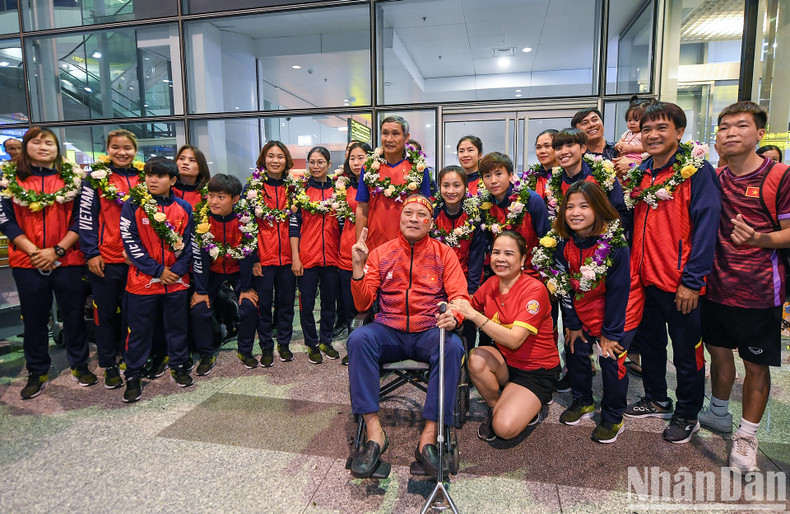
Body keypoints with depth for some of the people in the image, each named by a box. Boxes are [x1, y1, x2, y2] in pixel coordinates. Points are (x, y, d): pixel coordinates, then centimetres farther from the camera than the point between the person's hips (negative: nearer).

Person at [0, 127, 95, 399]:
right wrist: (34, 252, -12)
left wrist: (57, 250, -11)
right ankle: (37, 372, 26)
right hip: (27, 262, 1)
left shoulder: (72, 178, 4)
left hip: (67, 260, 0)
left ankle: (79, 364, 25)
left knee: (74, 314, 7)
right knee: (34, 318, 10)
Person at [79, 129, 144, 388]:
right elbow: (86, 217, -2)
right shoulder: (96, 178, 1)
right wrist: (91, 253, -9)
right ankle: (109, 365, 20)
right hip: (105, 259, -2)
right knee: (106, 312, 7)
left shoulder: (144, 178, 9)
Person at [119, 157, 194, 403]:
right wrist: (157, 271, -11)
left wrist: (177, 270, -8)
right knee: (139, 330, 6)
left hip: (176, 280, 2)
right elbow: (130, 242, -8)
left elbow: (188, 244, 5)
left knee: (177, 326, 13)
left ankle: (179, 366, 30)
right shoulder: (133, 206, -5)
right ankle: (133, 376, 20)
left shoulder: (183, 208, 3)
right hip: (143, 280, -2)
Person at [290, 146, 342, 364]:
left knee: (329, 301, 11)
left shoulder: (337, 191, 8)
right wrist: (295, 257, -8)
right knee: (307, 303, 4)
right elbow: (294, 225, -2)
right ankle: (312, 344, 20)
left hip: (331, 256, 2)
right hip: (307, 256, -2)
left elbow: (342, 223, 12)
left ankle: (326, 341, 27)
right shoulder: (301, 191, 1)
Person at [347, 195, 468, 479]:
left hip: (429, 331, -1)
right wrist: (358, 267, -11)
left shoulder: (444, 253, 9)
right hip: (389, 332, 1)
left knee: (452, 346, -32)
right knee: (358, 339, -29)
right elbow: (362, 304, 5)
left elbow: (460, 296, 1)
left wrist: (454, 316, -24)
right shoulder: (380, 253, 10)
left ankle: (429, 435, -23)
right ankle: (374, 432, -23)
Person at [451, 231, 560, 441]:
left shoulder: (534, 289, -20)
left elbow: (514, 340, -29)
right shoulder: (491, 284, -2)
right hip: (505, 361, 5)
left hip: (537, 370, -5)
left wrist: (475, 316, -36)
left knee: (505, 428, -23)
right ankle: (496, 408, 0)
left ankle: (527, 408, 11)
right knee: (476, 359, -28)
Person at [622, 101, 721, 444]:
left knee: (686, 352, 8)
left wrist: (692, 280, -19)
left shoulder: (697, 170, -10)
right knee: (649, 342, 19)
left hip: (681, 284, -6)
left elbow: (705, 226, -16)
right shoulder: (640, 174, 10)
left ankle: (687, 414, 27)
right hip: (645, 277, 7)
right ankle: (656, 400, 38)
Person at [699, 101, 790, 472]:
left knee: (756, 364, 7)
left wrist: (759, 239, -27)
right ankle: (718, 414, 38)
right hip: (716, 285, 4)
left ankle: (747, 436, 22)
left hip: (759, 291, -4)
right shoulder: (714, 178, 6)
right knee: (719, 351, 17)